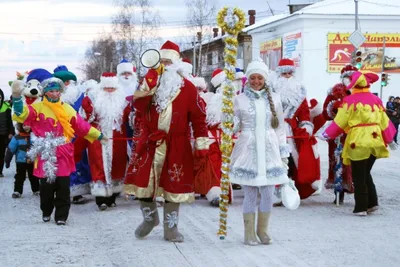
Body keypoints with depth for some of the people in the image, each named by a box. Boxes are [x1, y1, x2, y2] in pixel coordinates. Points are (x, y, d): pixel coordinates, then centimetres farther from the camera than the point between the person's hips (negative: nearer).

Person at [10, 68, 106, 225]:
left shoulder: (67, 109, 11)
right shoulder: (37, 108, -1)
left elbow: (81, 126, 18)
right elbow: (22, 114, -20)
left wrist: (98, 136, 21)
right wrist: (17, 97, -37)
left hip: (63, 155, 2)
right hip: (46, 155, -2)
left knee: (63, 187, 2)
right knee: (47, 187, 6)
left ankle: (61, 216, 11)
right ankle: (46, 212, 28)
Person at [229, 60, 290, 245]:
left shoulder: (274, 98, 7)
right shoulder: (240, 99, 3)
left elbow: (280, 127, 11)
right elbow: (234, 125, 4)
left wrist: (283, 154, 9)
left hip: (269, 151, 2)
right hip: (248, 150, -2)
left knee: (268, 194, 2)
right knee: (250, 194, 0)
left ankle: (262, 230, 19)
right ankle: (249, 233, 12)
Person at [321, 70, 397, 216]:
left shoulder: (349, 100, -7)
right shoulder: (376, 100, 9)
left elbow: (339, 122, -6)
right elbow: (384, 121, 12)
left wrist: (327, 134, 7)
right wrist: (389, 140, 23)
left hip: (358, 142, -5)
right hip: (375, 141, 5)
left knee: (358, 176, 3)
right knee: (366, 173, 20)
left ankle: (361, 207, 3)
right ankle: (372, 203, 16)